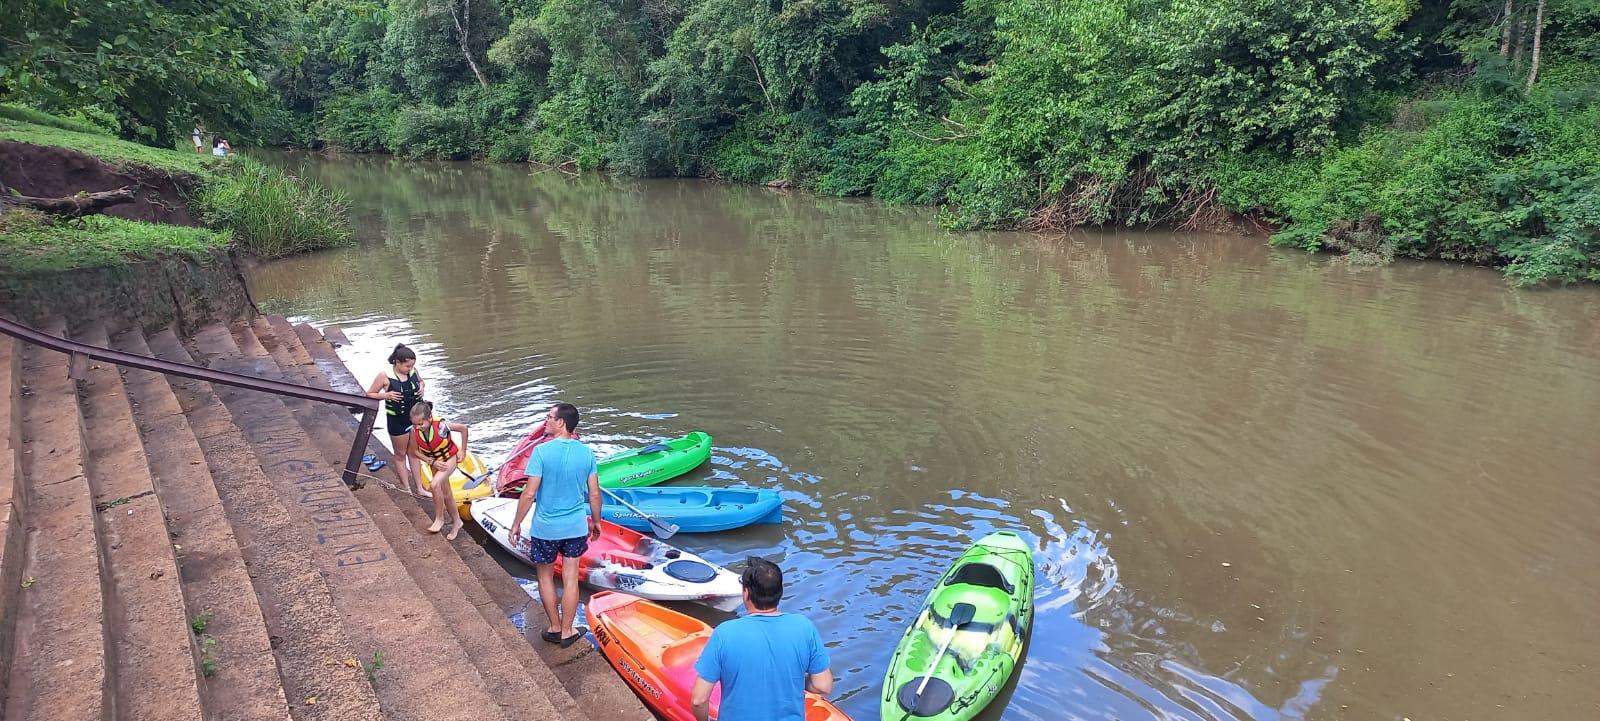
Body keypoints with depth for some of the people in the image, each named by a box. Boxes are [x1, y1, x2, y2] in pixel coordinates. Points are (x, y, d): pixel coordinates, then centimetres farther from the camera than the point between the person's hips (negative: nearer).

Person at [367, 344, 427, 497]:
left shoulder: (413, 371, -5)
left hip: (415, 417, 4)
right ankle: (407, 489, 22)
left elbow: (420, 380, 18)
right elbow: (369, 394, -7)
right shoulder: (385, 376, -17)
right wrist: (386, 395, -23)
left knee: (413, 453, 15)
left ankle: (419, 488, 23)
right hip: (397, 420, -4)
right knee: (400, 454, 11)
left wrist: (421, 387, -5)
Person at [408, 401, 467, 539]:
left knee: (435, 484, -27)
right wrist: (432, 462, -18)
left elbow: (463, 428, -18)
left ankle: (439, 518, -12)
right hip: (434, 461, 5)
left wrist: (463, 451, -13)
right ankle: (456, 522, 31)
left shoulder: (440, 426, -32)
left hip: (450, 458, -5)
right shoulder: (414, 431, -22)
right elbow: (415, 451, -7)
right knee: (445, 493, 13)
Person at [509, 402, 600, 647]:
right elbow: (594, 494, -1)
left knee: (545, 577, 18)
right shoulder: (586, 452, -7)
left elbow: (529, 494, -16)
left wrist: (516, 524, -3)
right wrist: (596, 521, 15)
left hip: (545, 528, -3)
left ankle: (555, 628, 28)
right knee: (570, 579, 13)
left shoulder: (542, 451, -18)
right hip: (576, 526, 3)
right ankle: (567, 632, 23)